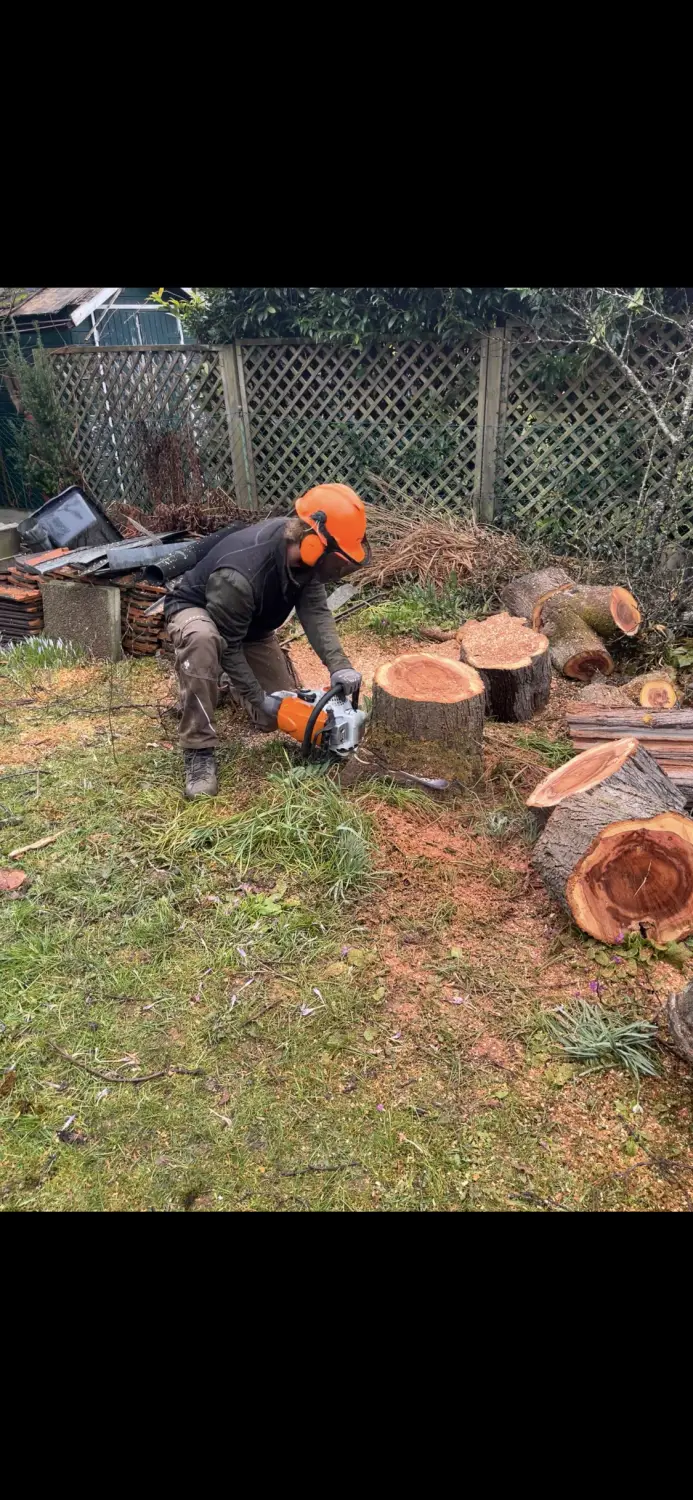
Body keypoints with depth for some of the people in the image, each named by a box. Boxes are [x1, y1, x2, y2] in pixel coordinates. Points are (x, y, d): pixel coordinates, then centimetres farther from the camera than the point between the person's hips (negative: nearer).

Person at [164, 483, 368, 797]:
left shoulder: (301, 547, -22)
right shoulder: (240, 575, -42)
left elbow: (315, 611, -20)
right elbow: (226, 645, -31)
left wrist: (338, 665, -33)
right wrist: (259, 698, -25)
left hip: (251, 625, 6)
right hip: (195, 610, -6)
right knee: (202, 638, -45)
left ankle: (230, 683, 32)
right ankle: (199, 753, -33)